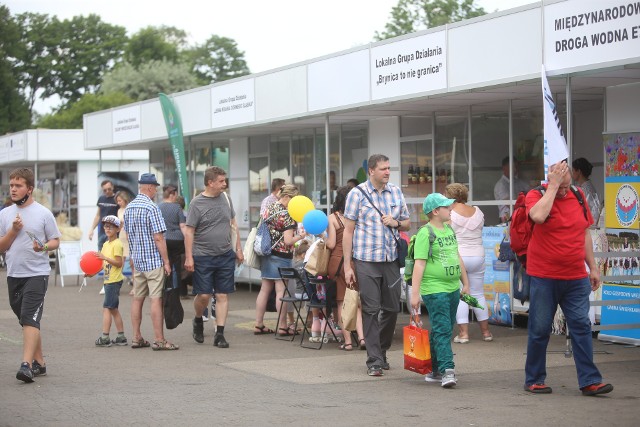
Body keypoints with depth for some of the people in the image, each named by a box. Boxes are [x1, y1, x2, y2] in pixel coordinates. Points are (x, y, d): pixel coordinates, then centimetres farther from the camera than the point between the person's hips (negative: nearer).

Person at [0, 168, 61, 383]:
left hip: (37, 273, -5)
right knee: (27, 321, 13)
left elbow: (56, 241, 4)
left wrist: (44, 246, -17)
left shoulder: (43, 213, -1)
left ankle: (27, 365, -23)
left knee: (30, 319, -17)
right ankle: (39, 362, 24)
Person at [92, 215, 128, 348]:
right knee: (113, 309, 11)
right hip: (108, 280, 10)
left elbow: (119, 263, -18)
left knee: (107, 308, -10)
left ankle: (105, 337, -10)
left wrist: (104, 257, -25)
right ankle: (121, 337, 15)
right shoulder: (106, 244, 15)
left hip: (114, 280, -10)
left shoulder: (117, 244, -12)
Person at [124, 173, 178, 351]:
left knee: (137, 298, 11)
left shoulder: (129, 208, 10)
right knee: (156, 299, -7)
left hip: (137, 260, 8)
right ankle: (159, 340, -7)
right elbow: (158, 238, -17)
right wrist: (166, 261, -13)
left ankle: (136, 338, 14)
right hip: (154, 260, -8)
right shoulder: (151, 208, -15)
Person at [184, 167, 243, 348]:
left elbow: (233, 225, 18)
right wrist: (189, 257, -13)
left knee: (222, 295, 2)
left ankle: (220, 334, 7)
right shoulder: (196, 203, -7)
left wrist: (238, 248, 13)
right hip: (203, 257, -4)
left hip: (226, 256, 4)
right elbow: (189, 232, -8)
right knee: (204, 295, -3)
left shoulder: (225, 199, 8)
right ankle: (198, 321, 26)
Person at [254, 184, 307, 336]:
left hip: (267, 254, 8)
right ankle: (282, 326, 0)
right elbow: (288, 241, -17)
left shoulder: (268, 209, 8)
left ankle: (258, 324, 14)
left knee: (265, 289, 11)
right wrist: (301, 235, -6)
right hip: (281, 256, -8)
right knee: (281, 291, -3)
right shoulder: (286, 215, -15)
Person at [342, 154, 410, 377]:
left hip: (391, 260, 4)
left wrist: (396, 222, -5)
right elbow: (348, 230, -2)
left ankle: (381, 352, 26)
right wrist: (347, 265, -6)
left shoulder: (396, 192, 10)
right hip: (367, 260, -4)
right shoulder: (357, 194, -3)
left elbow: (407, 224, 20)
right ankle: (374, 361, 0)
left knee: (392, 308, 8)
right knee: (371, 310, -5)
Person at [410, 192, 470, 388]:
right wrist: (415, 292, -19)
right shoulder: (425, 233, -10)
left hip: (453, 288, 8)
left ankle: (435, 370, 19)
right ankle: (447, 370, -15)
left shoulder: (449, 230, 15)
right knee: (442, 330, -11)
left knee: (442, 330, 12)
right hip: (434, 290, -8)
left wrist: (465, 283, 25)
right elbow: (419, 264, -15)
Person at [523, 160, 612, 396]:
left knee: (581, 326, 0)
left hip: (575, 278, 4)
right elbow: (538, 216, -29)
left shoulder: (578, 197, 9)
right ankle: (534, 380, 14)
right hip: (544, 278, -4)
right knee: (540, 329, 2)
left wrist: (593, 267, 16)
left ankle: (589, 381, 1)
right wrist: (553, 185, -20)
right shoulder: (536, 195, -5)